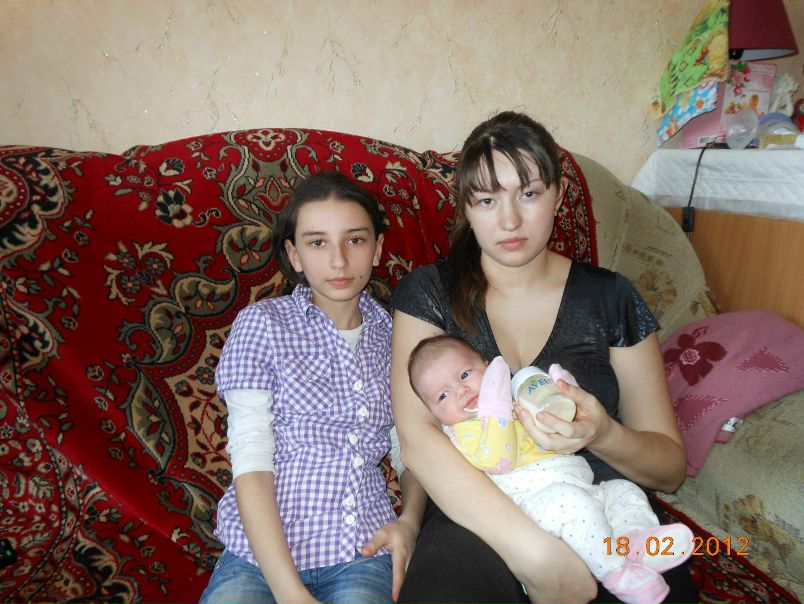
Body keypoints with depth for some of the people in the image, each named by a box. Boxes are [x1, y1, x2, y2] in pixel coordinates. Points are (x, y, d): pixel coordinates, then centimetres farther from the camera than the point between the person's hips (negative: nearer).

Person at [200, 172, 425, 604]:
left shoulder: (392, 333, 6)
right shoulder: (261, 323, -2)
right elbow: (251, 462, -8)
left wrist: (409, 521, -6)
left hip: (363, 551, 2)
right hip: (263, 549, -1)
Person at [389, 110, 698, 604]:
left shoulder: (611, 298, 4)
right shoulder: (429, 292, 1)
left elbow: (671, 469, 5)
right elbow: (417, 438, -12)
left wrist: (602, 434, -18)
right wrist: (530, 547, -23)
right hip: (480, 520, -2)